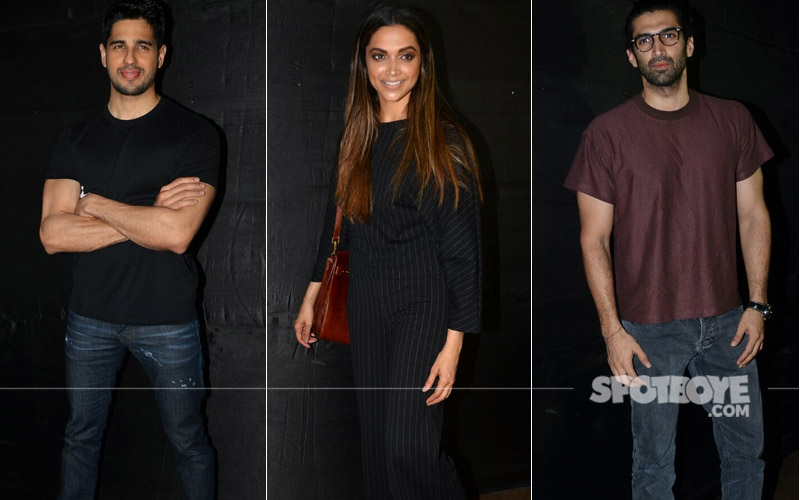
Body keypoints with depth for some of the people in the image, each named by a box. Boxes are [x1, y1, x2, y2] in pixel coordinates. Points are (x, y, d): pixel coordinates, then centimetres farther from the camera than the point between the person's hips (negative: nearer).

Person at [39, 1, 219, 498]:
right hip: (90, 316, 4)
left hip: (167, 321, -3)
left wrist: (93, 203, -12)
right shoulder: (77, 138, 3)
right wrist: (148, 217, -18)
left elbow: (176, 234, -22)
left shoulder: (195, 134, -10)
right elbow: (52, 234, -9)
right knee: (81, 437, 19)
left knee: (189, 442, 11)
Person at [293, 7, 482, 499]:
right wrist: (312, 297, 17)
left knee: (409, 444, -11)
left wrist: (453, 345, -16)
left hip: (423, 302, -6)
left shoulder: (443, 140, -10)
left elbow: (463, 246, -12)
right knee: (376, 437, 11)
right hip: (366, 302, 6)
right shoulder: (356, 137, 7)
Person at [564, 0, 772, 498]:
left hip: (727, 320, 3)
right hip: (649, 328, -3)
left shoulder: (732, 120, 1)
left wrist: (758, 304, 0)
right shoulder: (607, 133, -8)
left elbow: (753, 215, 6)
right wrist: (613, 330, -11)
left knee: (746, 449, 17)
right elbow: (594, 240, -7)